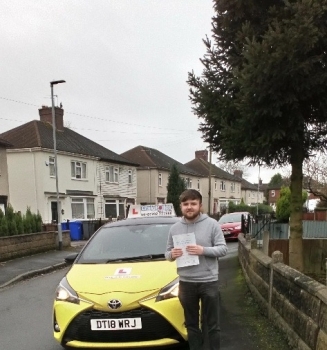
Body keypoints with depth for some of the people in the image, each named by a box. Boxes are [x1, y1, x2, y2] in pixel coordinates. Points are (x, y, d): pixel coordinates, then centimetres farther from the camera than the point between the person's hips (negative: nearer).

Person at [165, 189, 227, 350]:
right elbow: (167, 253, 10)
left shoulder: (212, 224, -4)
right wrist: (172, 254, -14)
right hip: (186, 282, 3)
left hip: (209, 281, -3)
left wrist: (203, 250, -22)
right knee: (191, 323, 16)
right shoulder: (174, 228, 4)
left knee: (212, 323, 9)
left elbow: (223, 249, -7)